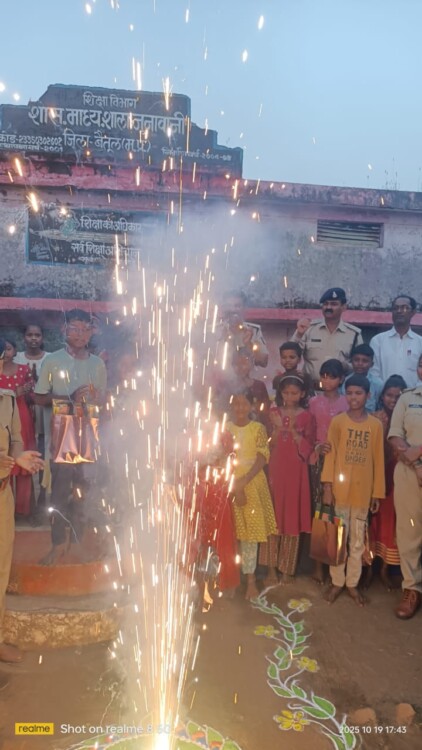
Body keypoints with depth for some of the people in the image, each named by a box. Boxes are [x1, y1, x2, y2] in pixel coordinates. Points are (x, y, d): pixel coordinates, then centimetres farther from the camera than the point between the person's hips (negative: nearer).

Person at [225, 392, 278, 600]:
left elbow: (262, 458, -6)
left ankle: (251, 579, 12)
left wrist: (244, 481, -18)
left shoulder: (258, 428, 1)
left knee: (251, 532, 3)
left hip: (253, 485, 0)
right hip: (229, 485, 0)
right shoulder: (224, 429, 1)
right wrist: (234, 486, -13)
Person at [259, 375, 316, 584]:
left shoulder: (306, 417, 2)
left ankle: (287, 568, 17)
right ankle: (271, 568, 11)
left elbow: (308, 449, -2)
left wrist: (295, 432, -15)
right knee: (272, 516, 1)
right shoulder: (273, 414, 7)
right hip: (275, 469, 1)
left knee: (292, 518, 4)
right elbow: (267, 444, 5)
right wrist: (277, 428, -11)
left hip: (295, 471, -1)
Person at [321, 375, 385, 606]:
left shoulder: (375, 424, 0)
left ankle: (352, 583, 25)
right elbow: (330, 455, -4)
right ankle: (337, 582, 23)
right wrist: (327, 487, -10)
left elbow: (378, 460, 3)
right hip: (339, 489, -1)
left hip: (363, 490, 1)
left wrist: (377, 492, 3)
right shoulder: (337, 421, -4)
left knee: (358, 541, 11)